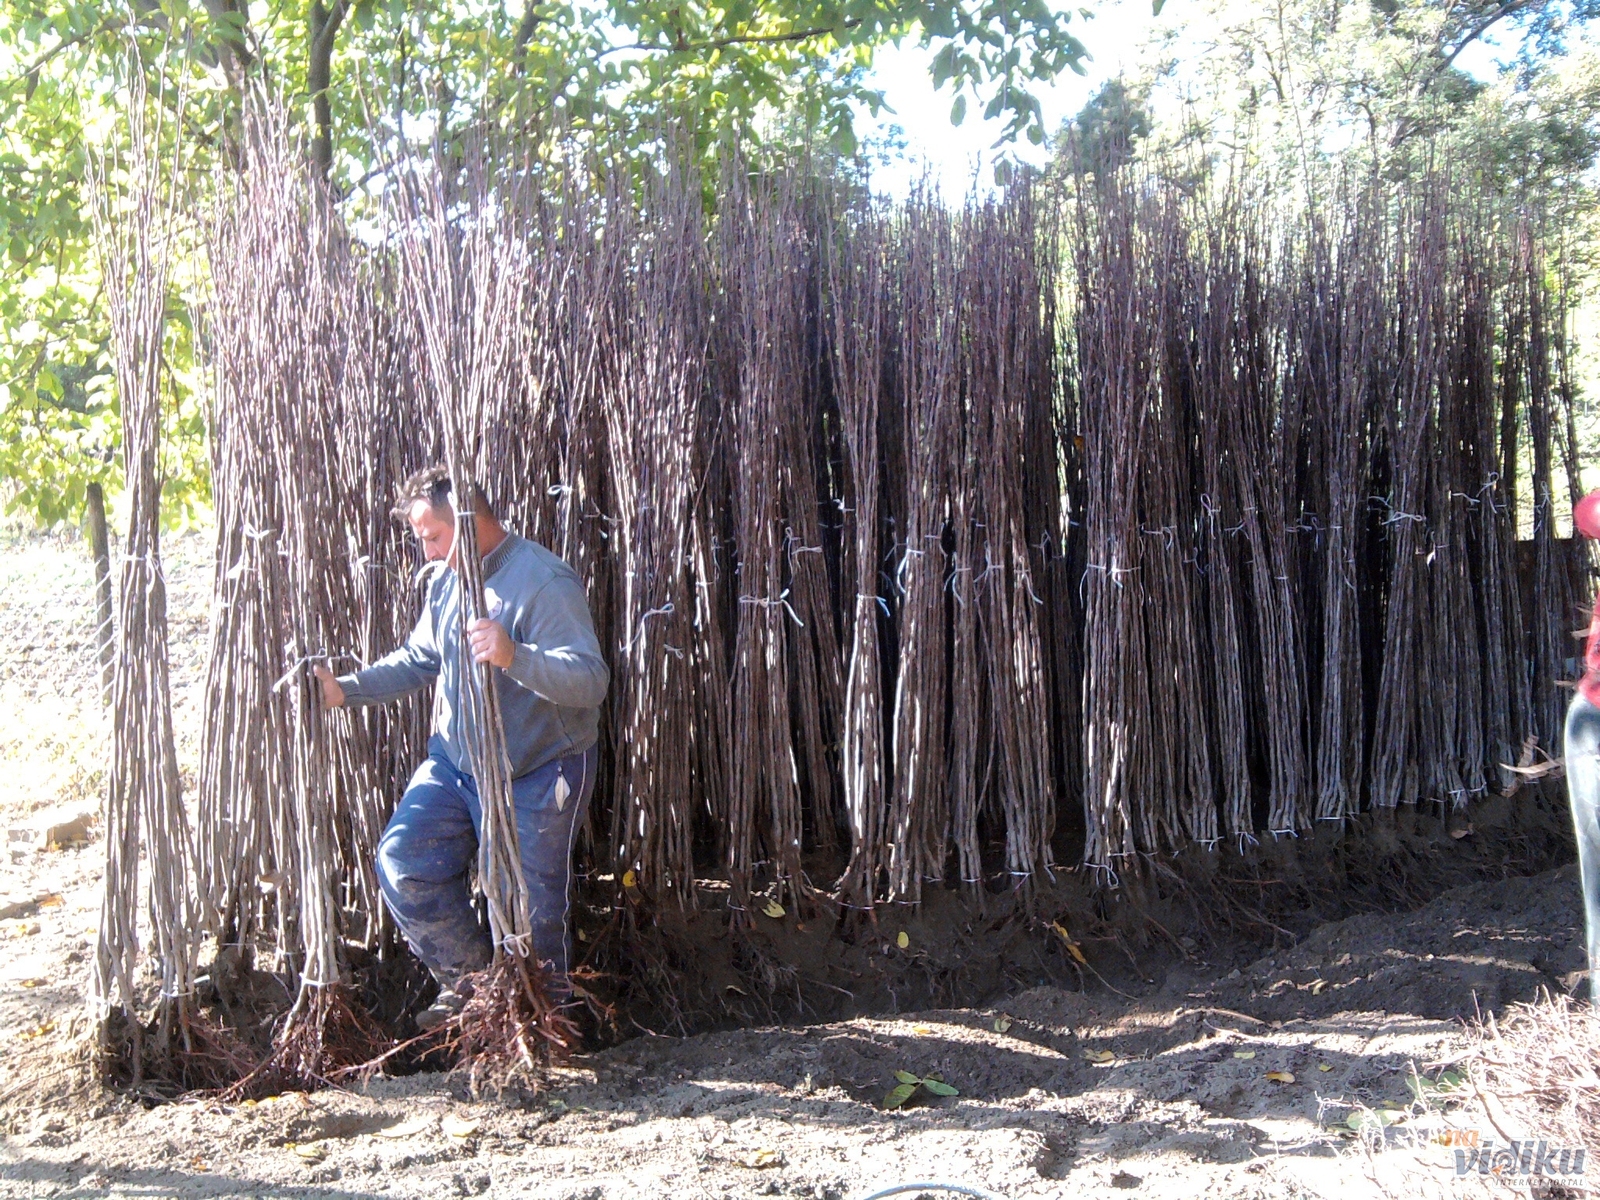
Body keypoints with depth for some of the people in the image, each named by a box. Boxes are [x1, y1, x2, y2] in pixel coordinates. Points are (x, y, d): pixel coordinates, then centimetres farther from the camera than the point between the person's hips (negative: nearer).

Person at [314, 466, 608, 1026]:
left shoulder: (543, 581, -22)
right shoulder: (445, 579, 6)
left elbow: (591, 680, -30)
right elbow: (418, 660, 19)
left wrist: (513, 656, -45)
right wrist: (346, 689, 6)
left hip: (535, 776, -8)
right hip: (454, 762, 8)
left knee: (529, 913, 1)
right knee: (402, 860, 2)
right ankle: (466, 982, 22)